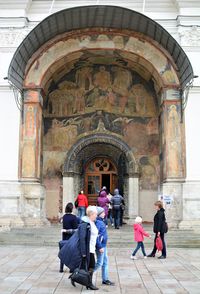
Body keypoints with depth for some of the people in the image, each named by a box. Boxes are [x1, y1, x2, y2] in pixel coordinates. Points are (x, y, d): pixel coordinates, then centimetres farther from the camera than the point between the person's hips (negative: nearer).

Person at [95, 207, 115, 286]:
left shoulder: (101, 221, 11)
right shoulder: (98, 222, -19)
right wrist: (100, 247, -24)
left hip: (103, 245, 10)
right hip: (100, 246, -10)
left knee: (105, 262, 13)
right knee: (99, 263, -3)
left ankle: (105, 279, 20)